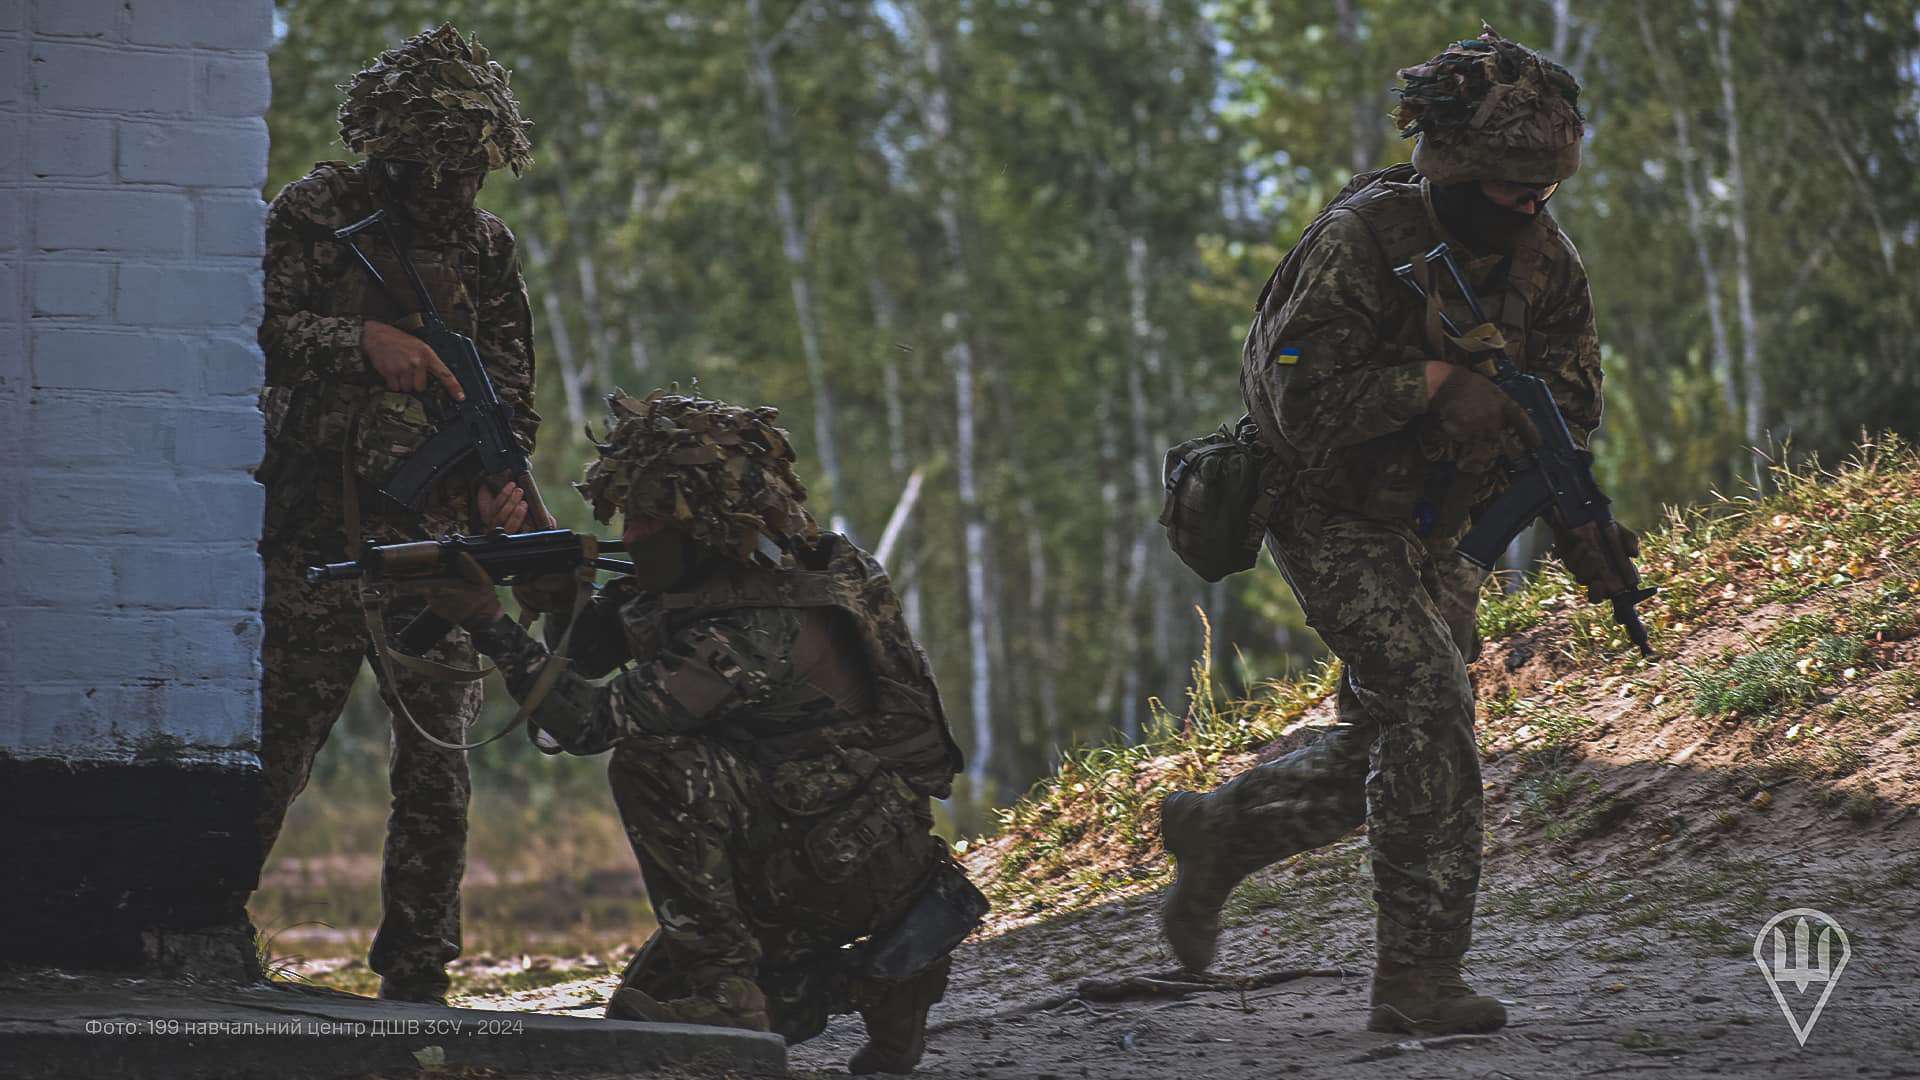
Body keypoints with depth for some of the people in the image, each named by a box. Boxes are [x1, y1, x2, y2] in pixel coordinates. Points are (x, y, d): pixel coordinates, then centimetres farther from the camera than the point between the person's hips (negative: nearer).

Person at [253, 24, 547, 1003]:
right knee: (277, 743, -4)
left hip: (441, 536, 4)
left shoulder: (483, 245, 13)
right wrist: (364, 344, -18)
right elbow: (257, 323, -8)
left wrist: (504, 476, -4)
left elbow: (509, 385, 13)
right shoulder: (316, 213, 2)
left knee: (435, 761, 3)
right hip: (320, 530, -4)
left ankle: (416, 975, 8)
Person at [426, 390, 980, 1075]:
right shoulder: (711, 577, 4)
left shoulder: (765, 625, -26)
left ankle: (719, 984, -20)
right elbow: (588, 654, 10)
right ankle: (869, 985, 11)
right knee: (641, 1015, 12)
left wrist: (490, 625, -28)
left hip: (854, 864, -10)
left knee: (651, 762, -26)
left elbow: (597, 721, -30)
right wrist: (554, 593, -11)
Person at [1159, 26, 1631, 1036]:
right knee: (1428, 700, -20)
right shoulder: (1362, 240, -26)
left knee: (1387, 744, 10)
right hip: (1332, 520, -7)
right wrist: (1439, 378, -28)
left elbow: (1568, 402, 0)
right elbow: (1305, 401, -31)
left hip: (1436, 528, 7)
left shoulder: (1542, 257, -6)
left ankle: (1217, 829, 35)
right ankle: (1418, 979, -15)